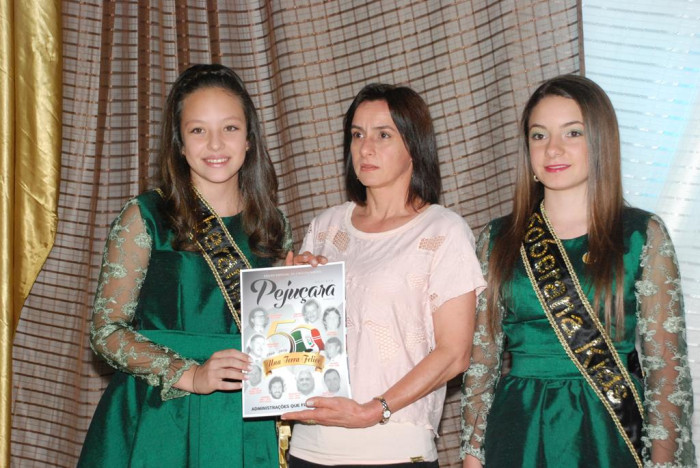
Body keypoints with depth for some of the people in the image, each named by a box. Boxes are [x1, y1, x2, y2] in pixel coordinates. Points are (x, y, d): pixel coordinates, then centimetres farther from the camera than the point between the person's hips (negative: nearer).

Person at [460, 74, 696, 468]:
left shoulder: (644, 236, -1)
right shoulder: (498, 241, 5)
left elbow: (666, 365, -5)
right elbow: (482, 357, 8)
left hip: (611, 433, -1)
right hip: (518, 435, 2)